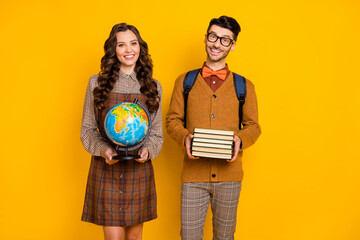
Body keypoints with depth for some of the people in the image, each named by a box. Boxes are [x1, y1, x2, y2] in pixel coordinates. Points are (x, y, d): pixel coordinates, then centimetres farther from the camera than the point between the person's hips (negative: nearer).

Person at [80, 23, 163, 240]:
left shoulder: (153, 87, 6)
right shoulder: (97, 83, 1)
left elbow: (157, 132, 9)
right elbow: (87, 129, 4)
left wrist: (148, 150, -12)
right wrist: (103, 149, -14)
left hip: (139, 169, 2)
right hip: (106, 168, -1)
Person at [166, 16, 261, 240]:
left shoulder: (244, 86, 8)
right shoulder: (185, 82, 8)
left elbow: (253, 126, 10)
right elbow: (173, 120, 9)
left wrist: (240, 140, -12)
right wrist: (185, 138, -12)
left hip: (229, 175, 1)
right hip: (193, 173, 0)